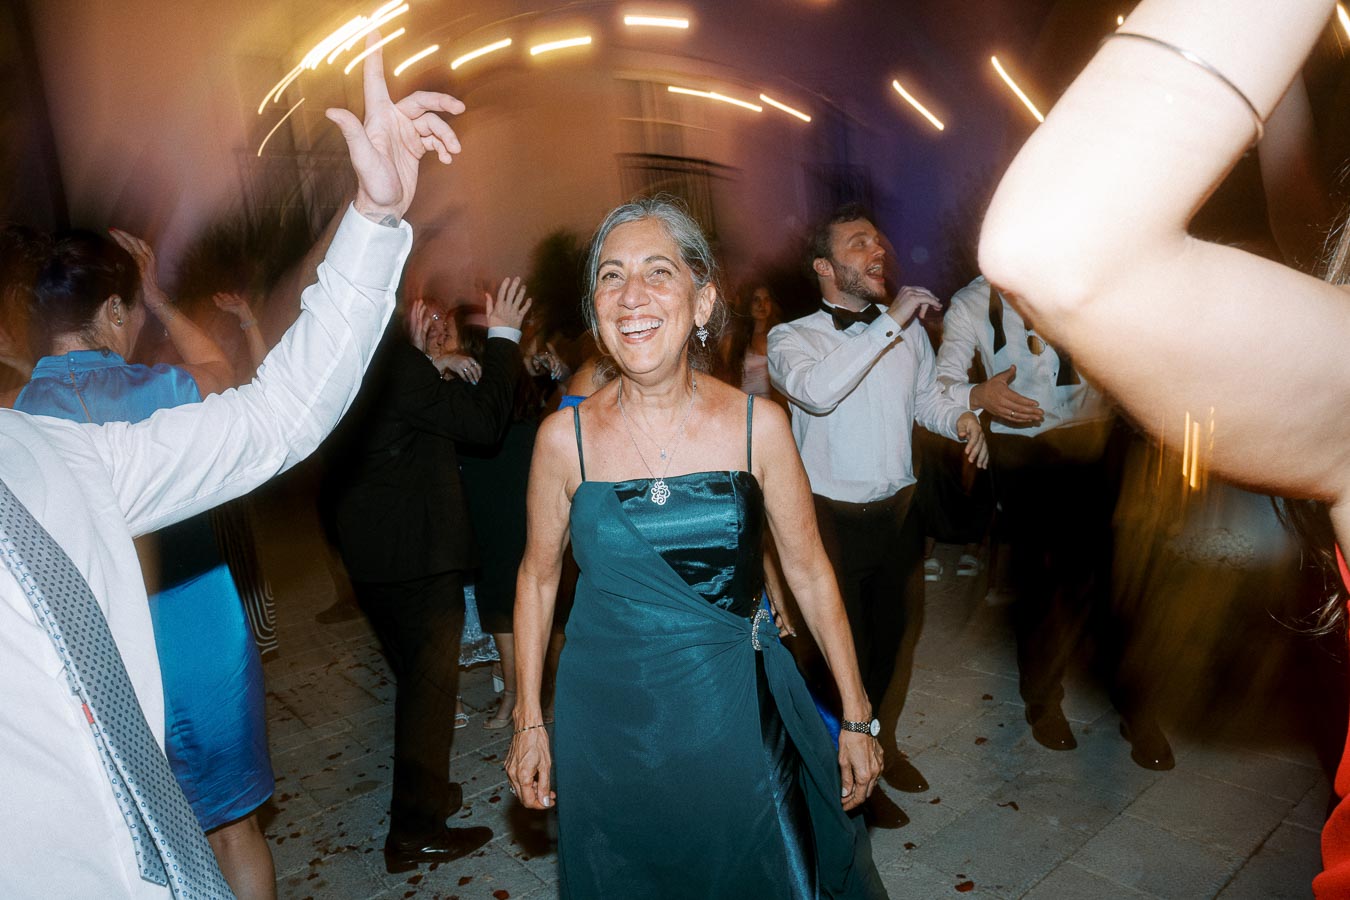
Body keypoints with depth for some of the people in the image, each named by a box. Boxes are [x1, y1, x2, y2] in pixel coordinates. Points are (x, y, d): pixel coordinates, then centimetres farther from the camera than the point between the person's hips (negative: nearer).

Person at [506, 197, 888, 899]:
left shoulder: (758, 426, -11)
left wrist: (857, 717, 2)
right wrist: (528, 724, 4)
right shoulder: (565, 437, -10)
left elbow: (809, 572, -3)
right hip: (608, 724, 1)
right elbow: (538, 577, 2)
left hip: (737, 714, 0)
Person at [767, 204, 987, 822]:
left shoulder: (909, 329, 4)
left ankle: (881, 740, 48)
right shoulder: (792, 338, -11)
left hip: (898, 510, 5)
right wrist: (889, 324, -28)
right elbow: (816, 390, -33)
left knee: (890, 636, 21)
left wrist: (960, 419, -5)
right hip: (833, 519, -5)